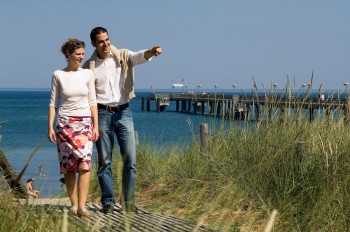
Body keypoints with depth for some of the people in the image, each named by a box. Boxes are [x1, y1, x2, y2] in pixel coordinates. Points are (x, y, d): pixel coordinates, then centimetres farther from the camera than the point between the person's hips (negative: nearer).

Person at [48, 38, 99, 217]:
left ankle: (82, 206, -17)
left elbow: (92, 101, 6)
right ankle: (73, 205, 7)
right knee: (68, 165, 0)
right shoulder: (58, 75, 2)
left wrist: (96, 125, 0)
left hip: (85, 123, 0)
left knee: (84, 163, -13)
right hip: (65, 123, 0)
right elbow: (53, 103, 4)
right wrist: (50, 127, -2)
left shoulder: (87, 74, 4)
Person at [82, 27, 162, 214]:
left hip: (123, 112, 0)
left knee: (130, 160, -1)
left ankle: (128, 202, 7)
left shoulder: (123, 56, 3)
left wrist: (151, 52, -41)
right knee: (104, 161, 3)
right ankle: (108, 202, 11)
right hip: (102, 114, 0)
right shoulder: (89, 67, 4)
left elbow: (139, 57, -18)